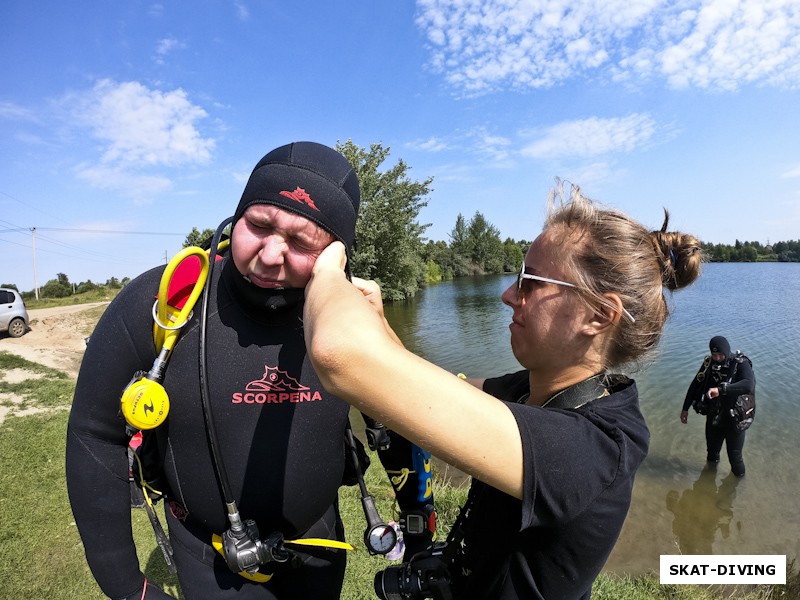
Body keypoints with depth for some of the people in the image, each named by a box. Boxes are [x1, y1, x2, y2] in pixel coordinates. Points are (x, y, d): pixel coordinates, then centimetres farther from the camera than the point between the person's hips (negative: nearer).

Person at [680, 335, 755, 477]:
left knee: (734, 454, 11)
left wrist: (721, 389, -48)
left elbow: (749, 385, -38)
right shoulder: (709, 362, -6)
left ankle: (738, 477, 37)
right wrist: (685, 408, 4)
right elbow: (695, 385, 2)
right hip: (713, 416, 3)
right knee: (712, 449, 20)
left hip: (734, 418, -3)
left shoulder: (741, 364, -19)